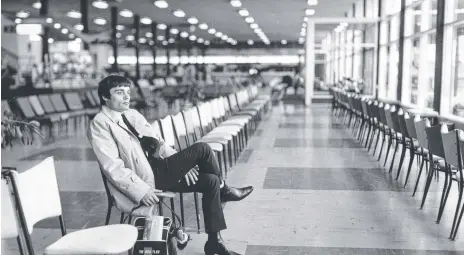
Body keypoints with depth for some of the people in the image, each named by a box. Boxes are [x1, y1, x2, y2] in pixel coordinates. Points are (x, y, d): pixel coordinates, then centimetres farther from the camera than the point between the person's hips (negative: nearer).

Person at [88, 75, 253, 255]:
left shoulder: (133, 115, 15)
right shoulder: (99, 125, -9)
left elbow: (157, 143, 15)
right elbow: (112, 167, -16)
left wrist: (182, 164, 0)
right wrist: (141, 191, -24)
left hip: (157, 168, 8)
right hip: (145, 178, -8)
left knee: (210, 181, -6)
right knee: (202, 149, -17)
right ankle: (224, 191, 10)